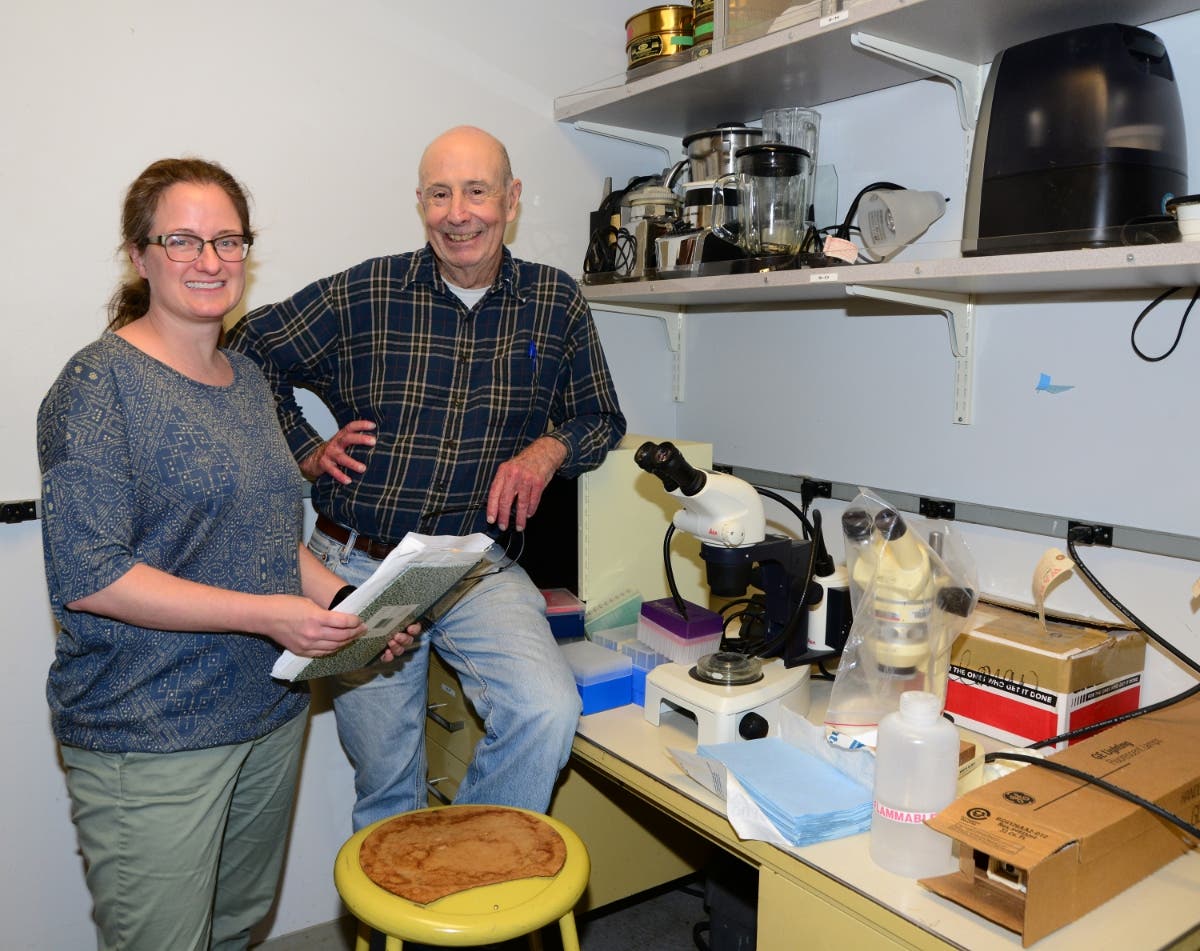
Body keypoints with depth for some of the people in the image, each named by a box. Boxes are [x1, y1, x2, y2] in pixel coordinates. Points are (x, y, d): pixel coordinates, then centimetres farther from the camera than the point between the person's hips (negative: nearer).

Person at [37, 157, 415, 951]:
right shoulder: (101, 382, -14)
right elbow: (88, 574, -20)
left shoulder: (248, 379, 9)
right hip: (149, 739, -7)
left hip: (270, 712, 7)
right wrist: (267, 614, -24)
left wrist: (352, 606, 1)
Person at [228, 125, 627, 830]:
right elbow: (249, 352, 8)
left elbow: (600, 419, 11)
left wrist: (547, 451, -10)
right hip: (358, 565, 0)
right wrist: (306, 451, 0)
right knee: (387, 782, 10)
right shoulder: (363, 296, -5)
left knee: (548, 713, -24)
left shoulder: (557, 304, 0)